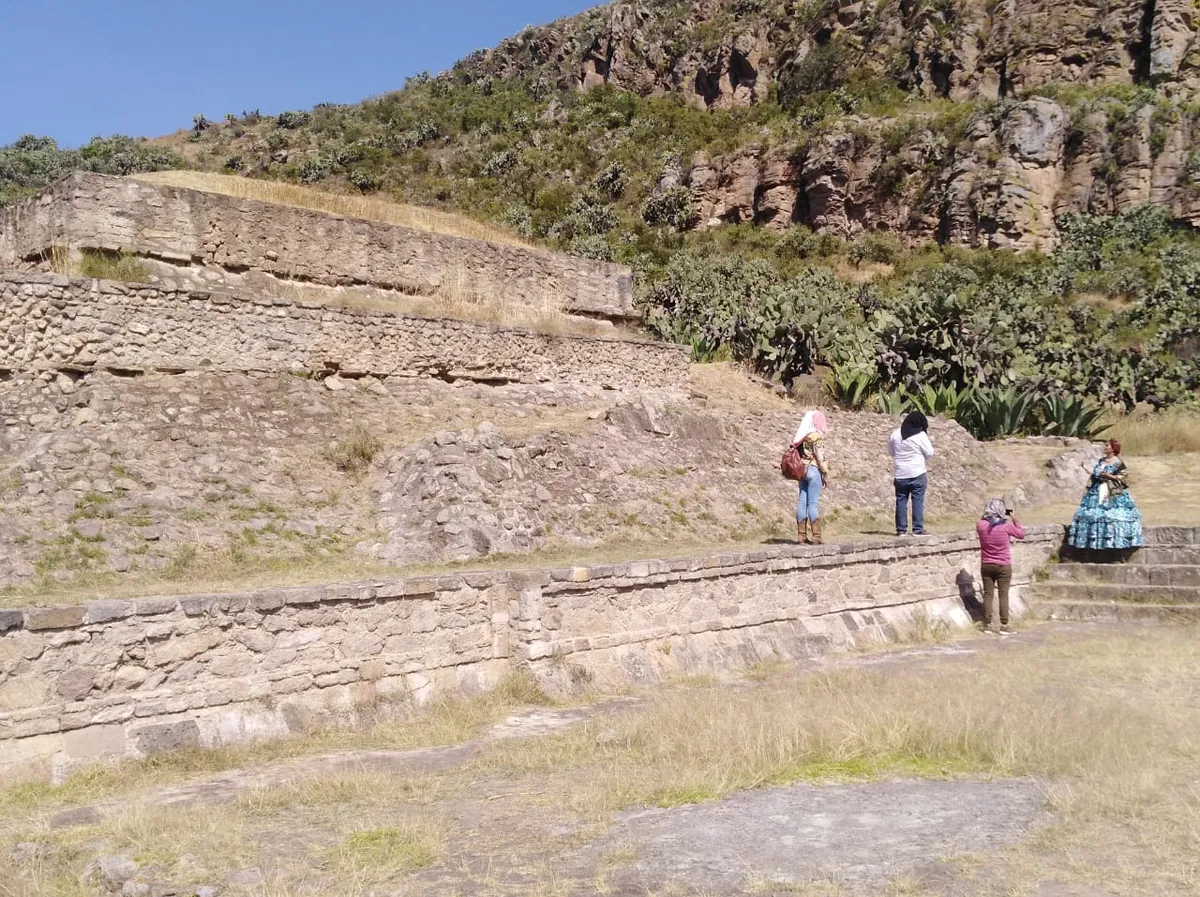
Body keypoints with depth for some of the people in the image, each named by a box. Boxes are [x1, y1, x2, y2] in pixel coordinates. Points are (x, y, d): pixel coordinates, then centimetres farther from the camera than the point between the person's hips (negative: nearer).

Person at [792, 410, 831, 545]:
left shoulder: (802, 436, 11)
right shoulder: (816, 436, -11)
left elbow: (799, 455, 12)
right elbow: (820, 457, -13)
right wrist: (826, 475, -7)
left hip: (802, 470, 7)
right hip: (814, 470, -7)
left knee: (802, 502, 6)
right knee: (813, 503, -6)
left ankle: (801, 535, 8)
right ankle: (816, 536, -5)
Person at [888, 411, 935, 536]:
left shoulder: (895, 434, 3)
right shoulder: (921, 435, -9)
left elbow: (891, 452, 13)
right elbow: (929, 453, -5)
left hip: (900, 475, 4)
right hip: (917, 474, -4)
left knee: (901, 501, 8)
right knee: (918, 501, 0)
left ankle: (901, 529, 9)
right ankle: (918, 529, -2)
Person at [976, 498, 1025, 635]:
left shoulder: (981, 525, -8)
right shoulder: (1006, 526, -13)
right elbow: (1021, 534, 5)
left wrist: (985, 516, 11)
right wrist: (1014, 519, 11)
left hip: (986, 566, 3)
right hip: (1003, 566, -2)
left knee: (988, 594, 8)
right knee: (1003, 595, 3)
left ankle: (987, 625, 11)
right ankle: (1004, 626, 5)